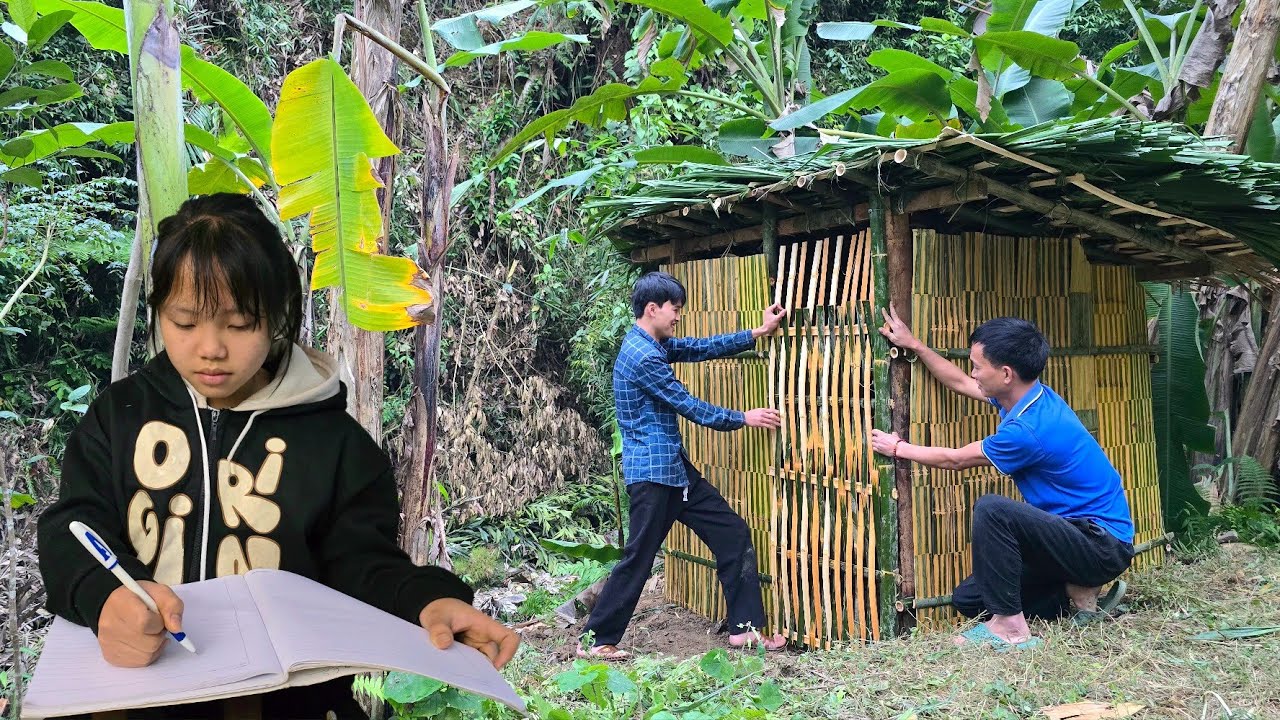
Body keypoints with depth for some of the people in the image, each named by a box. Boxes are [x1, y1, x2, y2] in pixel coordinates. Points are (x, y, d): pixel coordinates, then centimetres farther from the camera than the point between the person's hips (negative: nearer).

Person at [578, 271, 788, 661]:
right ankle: (596, 639, 10)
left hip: (675, 468, 10)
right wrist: (743, 418, -4)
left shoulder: (654, 345, 12)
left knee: (733, 535, 8)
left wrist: (758, 333, 12)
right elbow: (689, 406, -14)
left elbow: (703, 348, 18)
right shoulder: (642, 356, -18)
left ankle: (745, 628, 13)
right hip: (652, 472, -10)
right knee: (639, 557, -3)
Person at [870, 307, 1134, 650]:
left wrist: (898, 448, 5)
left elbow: (954, 459, -10)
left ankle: (1010, 627, -19)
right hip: (1077, 533, 10)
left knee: (991, 509, -30)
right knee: (967, 599, 5)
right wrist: (915, 346, 20)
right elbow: (960, 383, 19)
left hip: (1104, 546, -10)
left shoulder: (1029, 429, -27)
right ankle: (1080, 590, 10)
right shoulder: (1033, 396, 1)